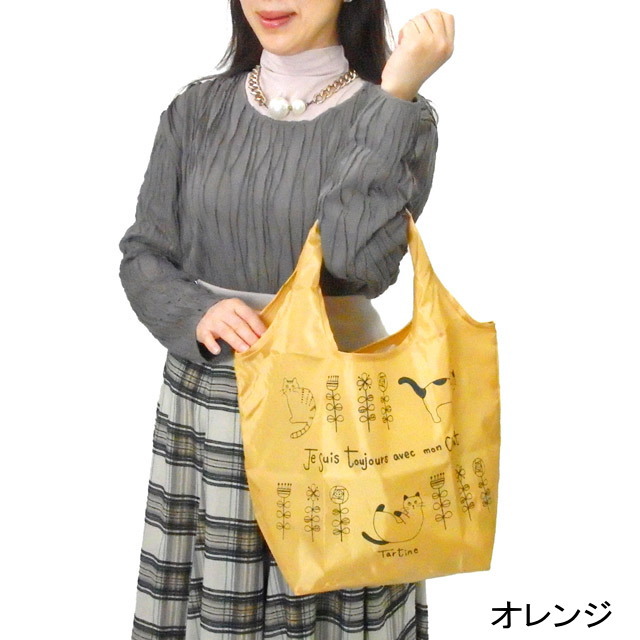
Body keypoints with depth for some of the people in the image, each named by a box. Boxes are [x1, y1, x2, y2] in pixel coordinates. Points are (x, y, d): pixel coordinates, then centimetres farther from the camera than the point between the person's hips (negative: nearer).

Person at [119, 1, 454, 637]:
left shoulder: (396, 119, -5)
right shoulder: (196, 109, 4)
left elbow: (359, 263, -20)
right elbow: (142, 256, 5)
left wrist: (395, 96, -21)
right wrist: (198, 315, -15)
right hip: (206, 400, 3)